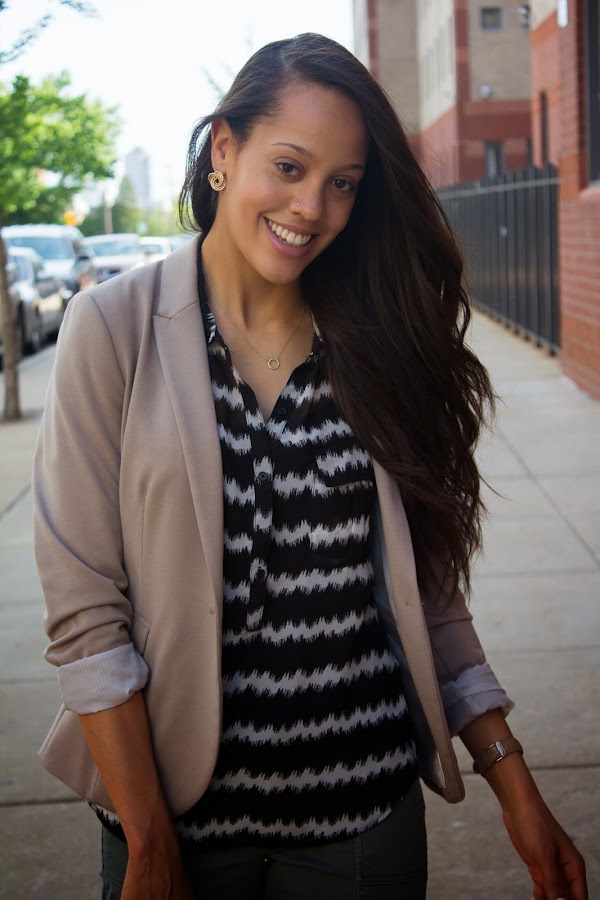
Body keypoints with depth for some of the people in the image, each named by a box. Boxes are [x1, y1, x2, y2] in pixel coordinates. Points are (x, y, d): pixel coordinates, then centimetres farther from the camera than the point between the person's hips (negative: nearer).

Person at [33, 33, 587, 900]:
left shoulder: (372, 343, 1)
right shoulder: (116, 328, -9)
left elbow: (426, 587, 5)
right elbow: (84, 611, -11)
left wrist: (515, 789, 1)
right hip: (182, 802, -2)